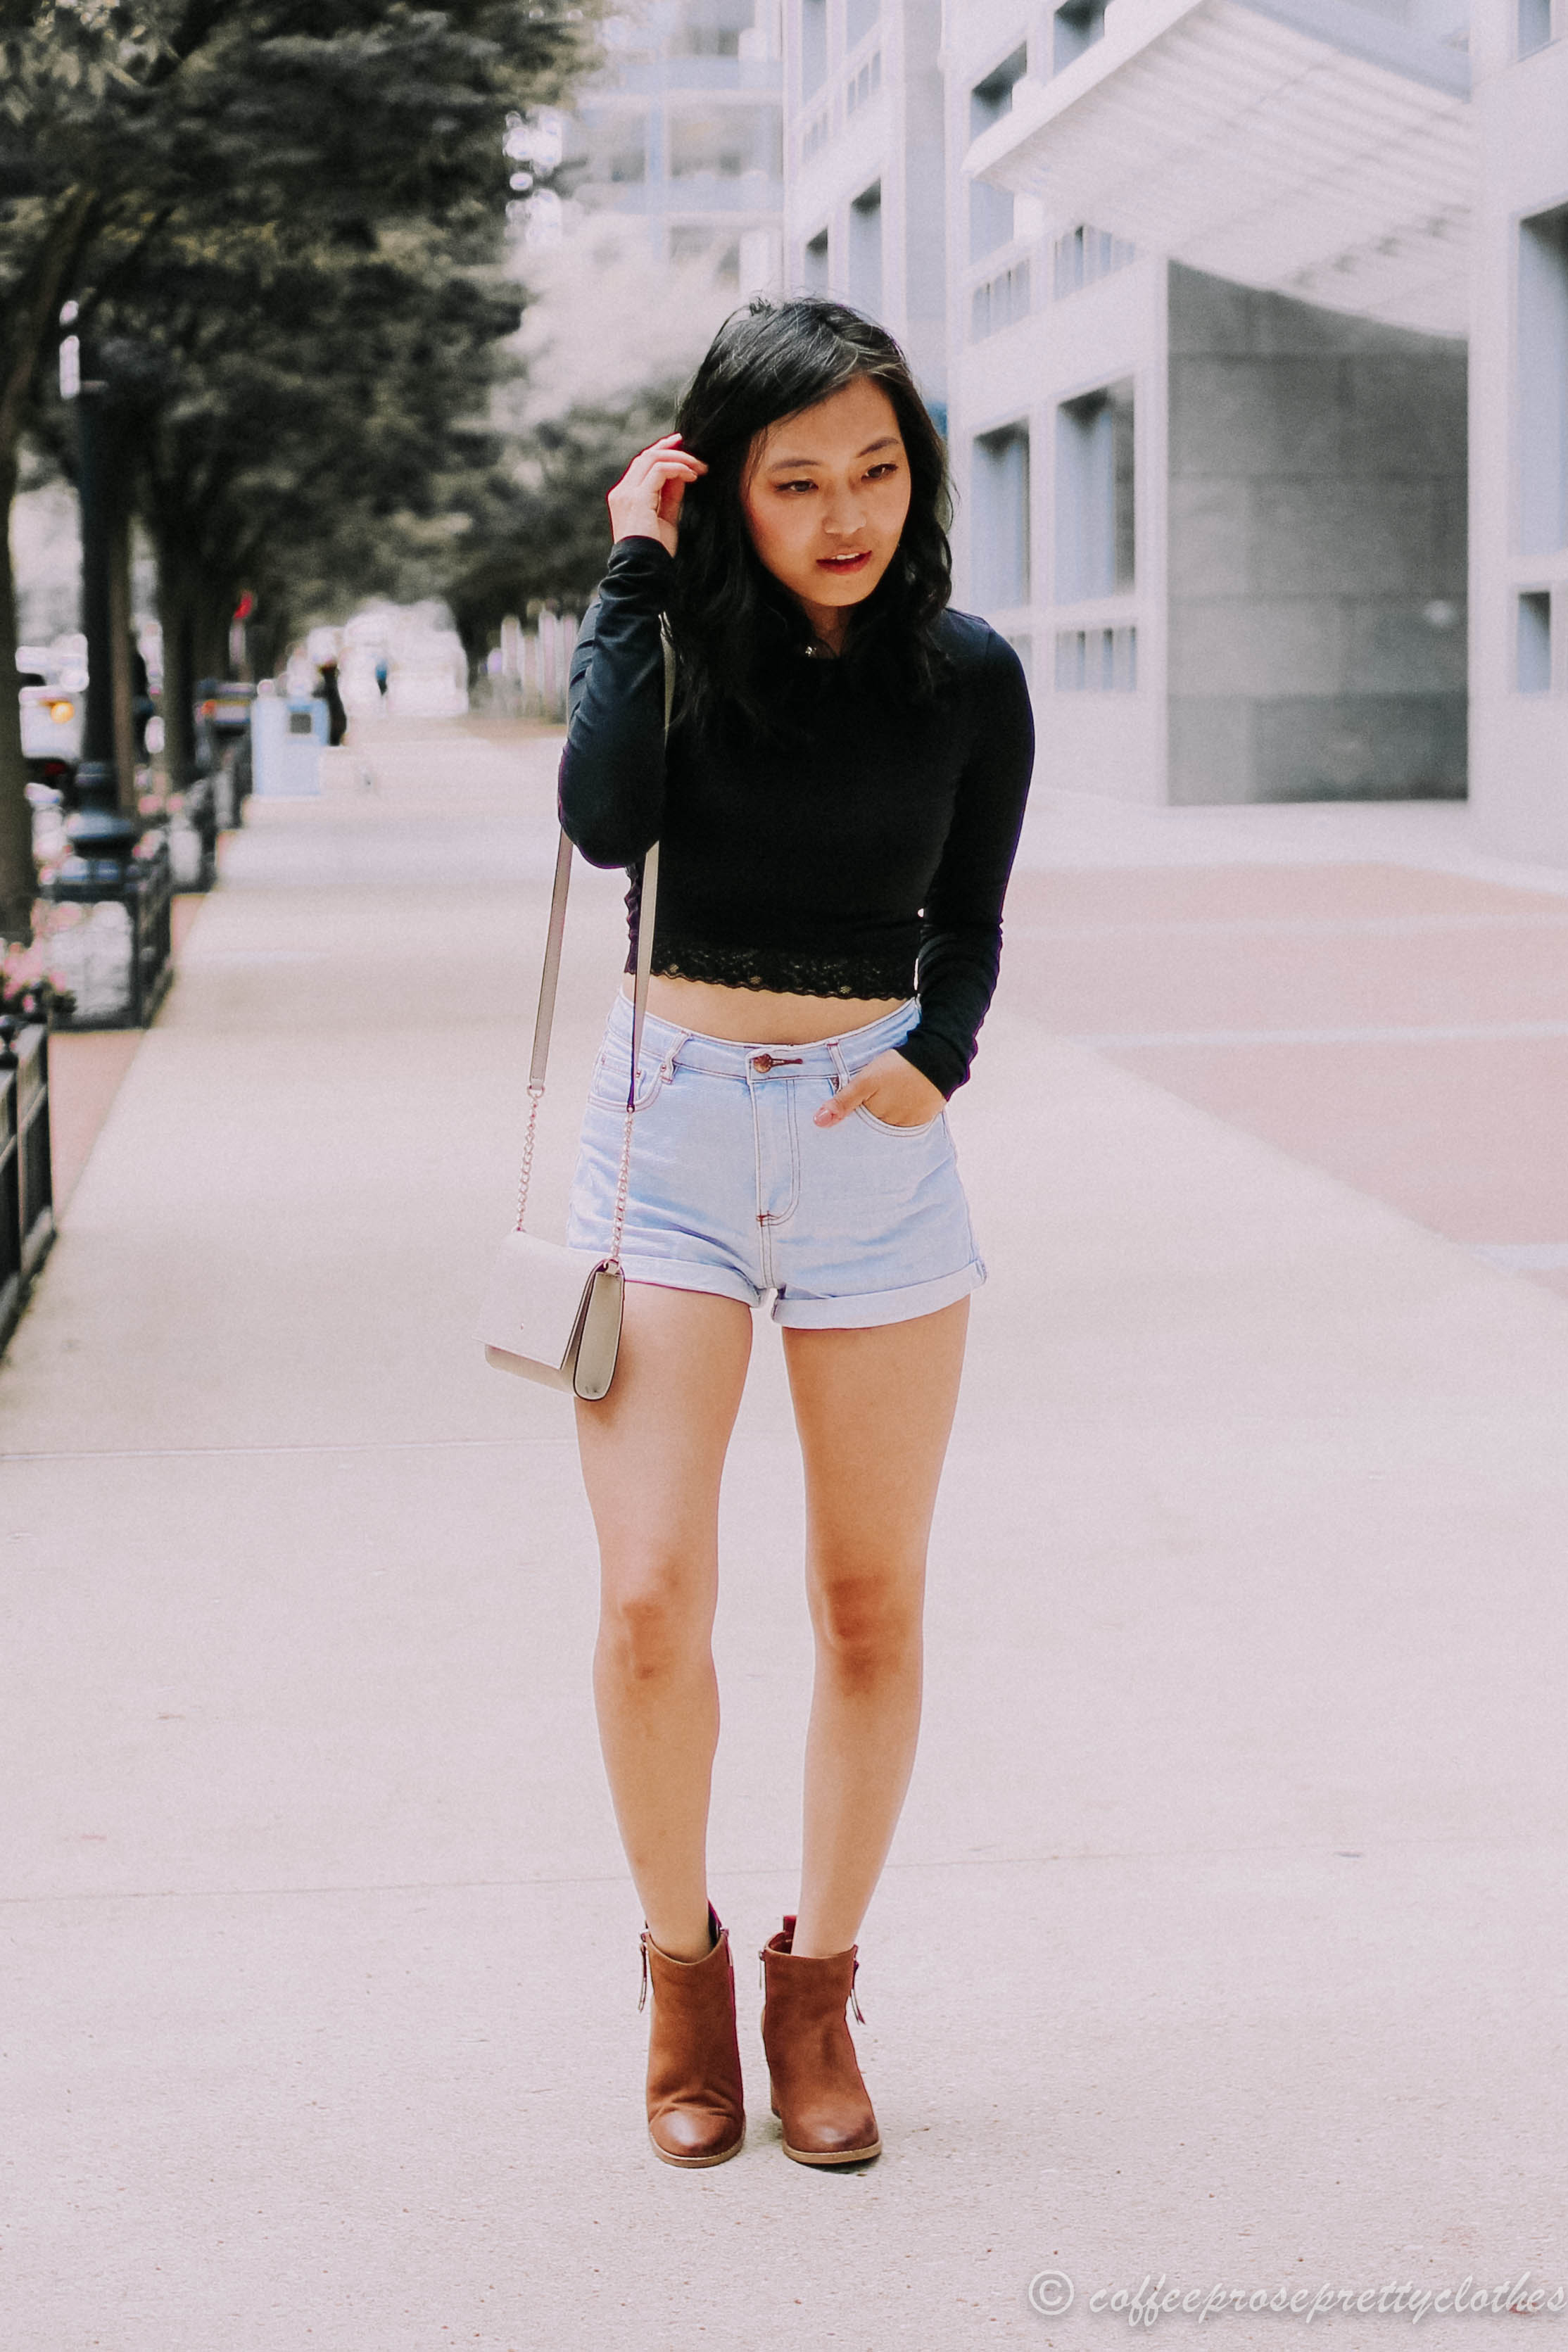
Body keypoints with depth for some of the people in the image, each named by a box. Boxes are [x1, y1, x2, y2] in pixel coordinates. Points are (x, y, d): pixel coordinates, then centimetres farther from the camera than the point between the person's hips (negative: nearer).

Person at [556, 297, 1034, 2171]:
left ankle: (817, 1983, 23)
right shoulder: (676, 634, -2)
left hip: (875, 1139, 1)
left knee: (871, 1600, 6)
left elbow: (967, 924, 11)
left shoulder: (965, 676, 2)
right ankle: (682, 1961, 16)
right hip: (672, 1123, -1)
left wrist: (936, 1056, -10)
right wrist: (636, 567, -15)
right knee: (650, 1595, -7)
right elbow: (608, 817, -22)